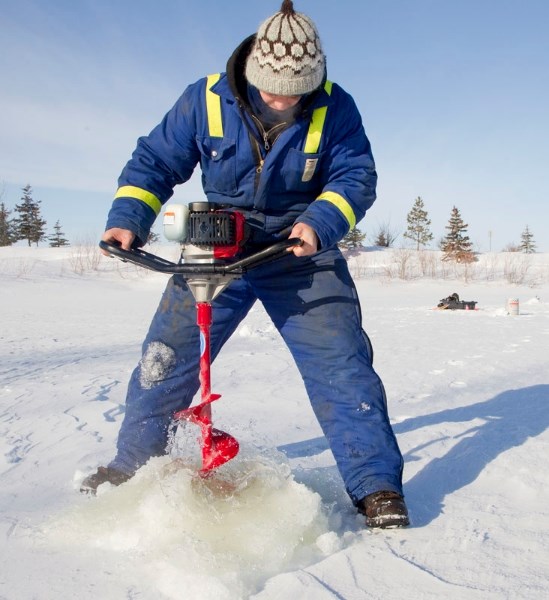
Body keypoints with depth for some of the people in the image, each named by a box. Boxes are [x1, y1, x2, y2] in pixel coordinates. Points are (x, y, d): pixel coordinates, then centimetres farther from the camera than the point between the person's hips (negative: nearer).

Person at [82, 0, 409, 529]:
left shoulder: (334, 109, -9)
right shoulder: (205, 100, -8)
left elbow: (356, 177, -9)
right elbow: (154, 162, 0)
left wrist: (319, 223, -29)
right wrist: (127, 219, -16)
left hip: (302, 255, -1)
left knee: (340, 361, -12)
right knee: (165, 357, -2)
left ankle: (376, 485, 1)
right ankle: (133, 465, 21)